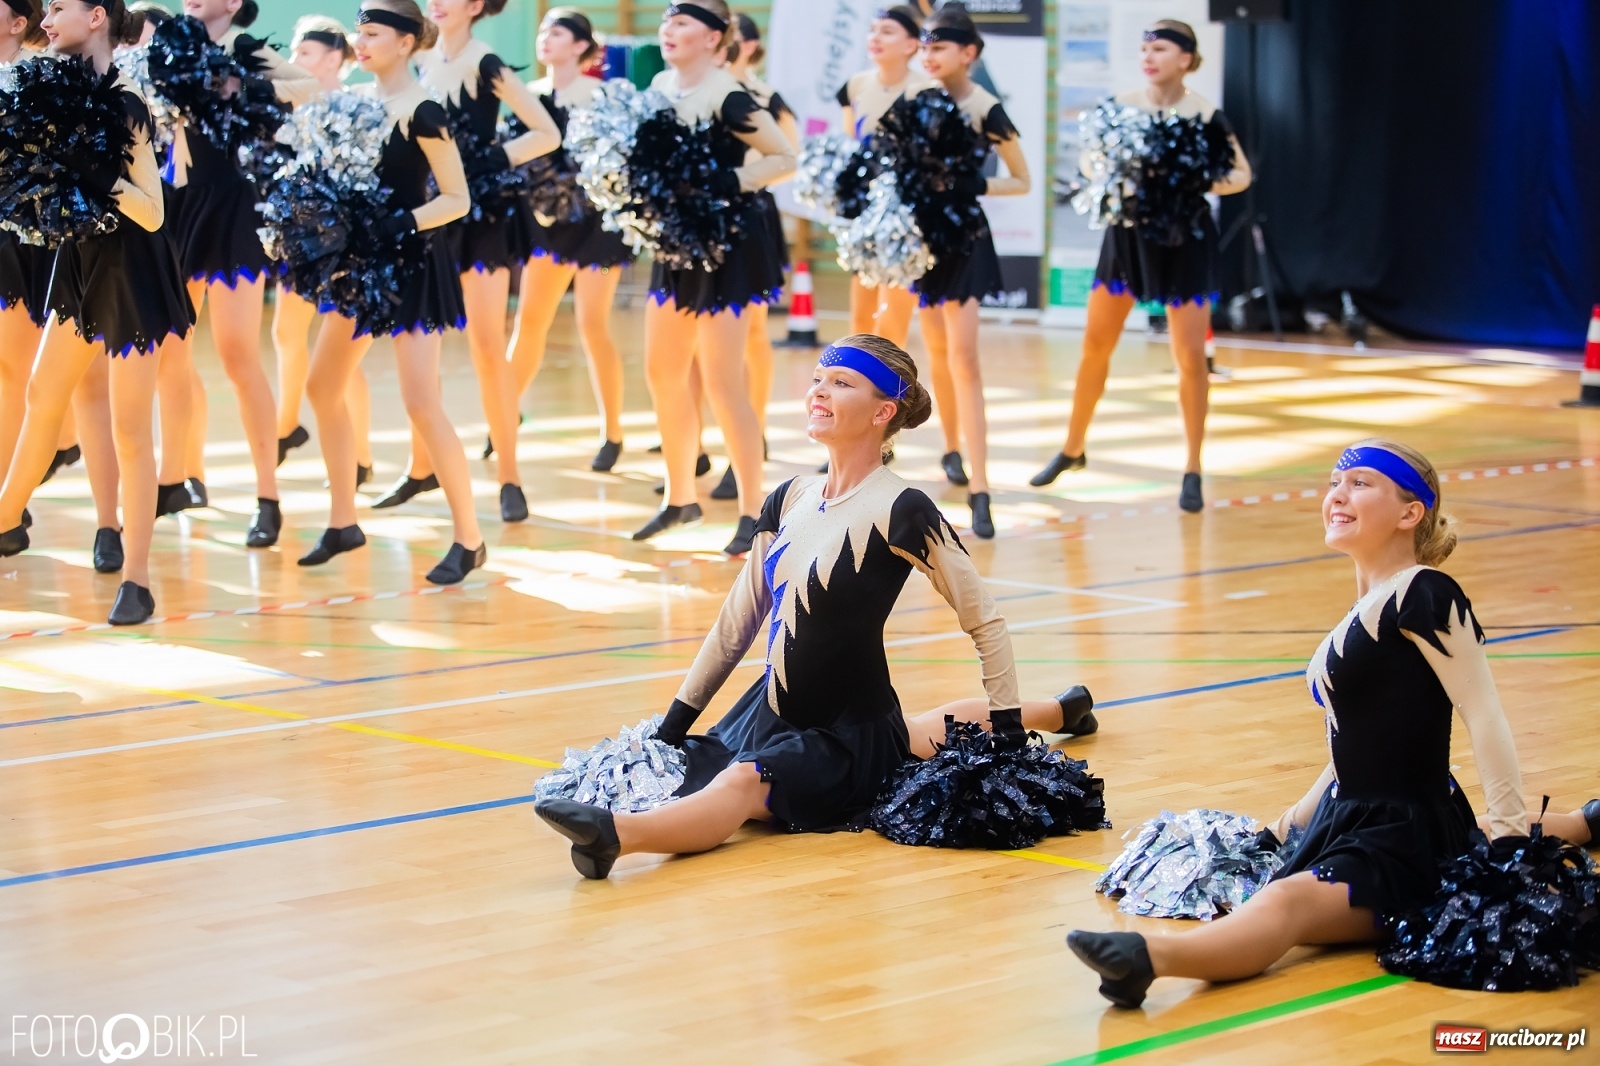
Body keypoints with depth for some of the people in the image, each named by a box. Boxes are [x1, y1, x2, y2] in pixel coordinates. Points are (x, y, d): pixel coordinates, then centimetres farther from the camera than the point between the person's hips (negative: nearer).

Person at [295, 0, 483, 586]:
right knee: (322, 388, 13)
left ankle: (469, 539, -3)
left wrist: (402, 223, -25)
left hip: (413, 263, -9)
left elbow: (458, 199, -15)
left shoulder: (423, 113, -16)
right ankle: (343, 523, 25)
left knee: (421, 404, -12)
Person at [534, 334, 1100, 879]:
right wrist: (672, 727, 14)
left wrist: (1008, 726, -10)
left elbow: (985, 621, -9)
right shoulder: (789, 501, 6)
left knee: (743, 783, -30)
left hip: (849, 737, -10)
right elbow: (736, 623, 14)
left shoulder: (901, 512, -14)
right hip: (771, 713, 10)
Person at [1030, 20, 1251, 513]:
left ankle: (1192, 470, 10)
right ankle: (1072, 449, 25)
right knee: (1096, 344, 8)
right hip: (1128, 233, 3)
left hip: (1185, 239, -3)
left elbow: (1241, 174, -5)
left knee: (1190, 358, -2)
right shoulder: (1120, 107, -3)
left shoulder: (1205, 115, -10)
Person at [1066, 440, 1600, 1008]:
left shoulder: (1424, 596, -13)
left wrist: (1511, 833, -20)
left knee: (1289, 899, -34)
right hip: (1352, 820, 11)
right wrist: (1295, 820, 23)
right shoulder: (1366, 608, 12)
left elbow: (1485, 717, -17)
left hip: (1406, 836, -11)